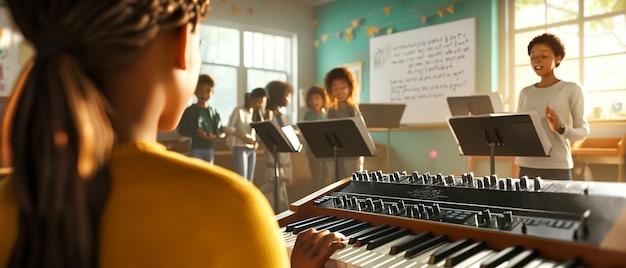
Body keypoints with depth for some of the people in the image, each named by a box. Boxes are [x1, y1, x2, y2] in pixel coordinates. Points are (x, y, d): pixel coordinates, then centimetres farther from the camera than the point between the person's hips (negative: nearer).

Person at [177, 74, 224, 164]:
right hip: (196, 149, -4)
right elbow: (181, 130, -7)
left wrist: (215, 136, -17)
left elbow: (221, 131, 5)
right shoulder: (189, 111, -4)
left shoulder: (214, 112, 6)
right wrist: (196, 134, -22)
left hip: (209, 149, 4)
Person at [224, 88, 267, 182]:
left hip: (252, 149, 6)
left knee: (249, 182, 5)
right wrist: (244, 137, -19)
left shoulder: (258, 114, 12)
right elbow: (229, 128, -10)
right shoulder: (239, 111, -6)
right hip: (240, 148, -6)